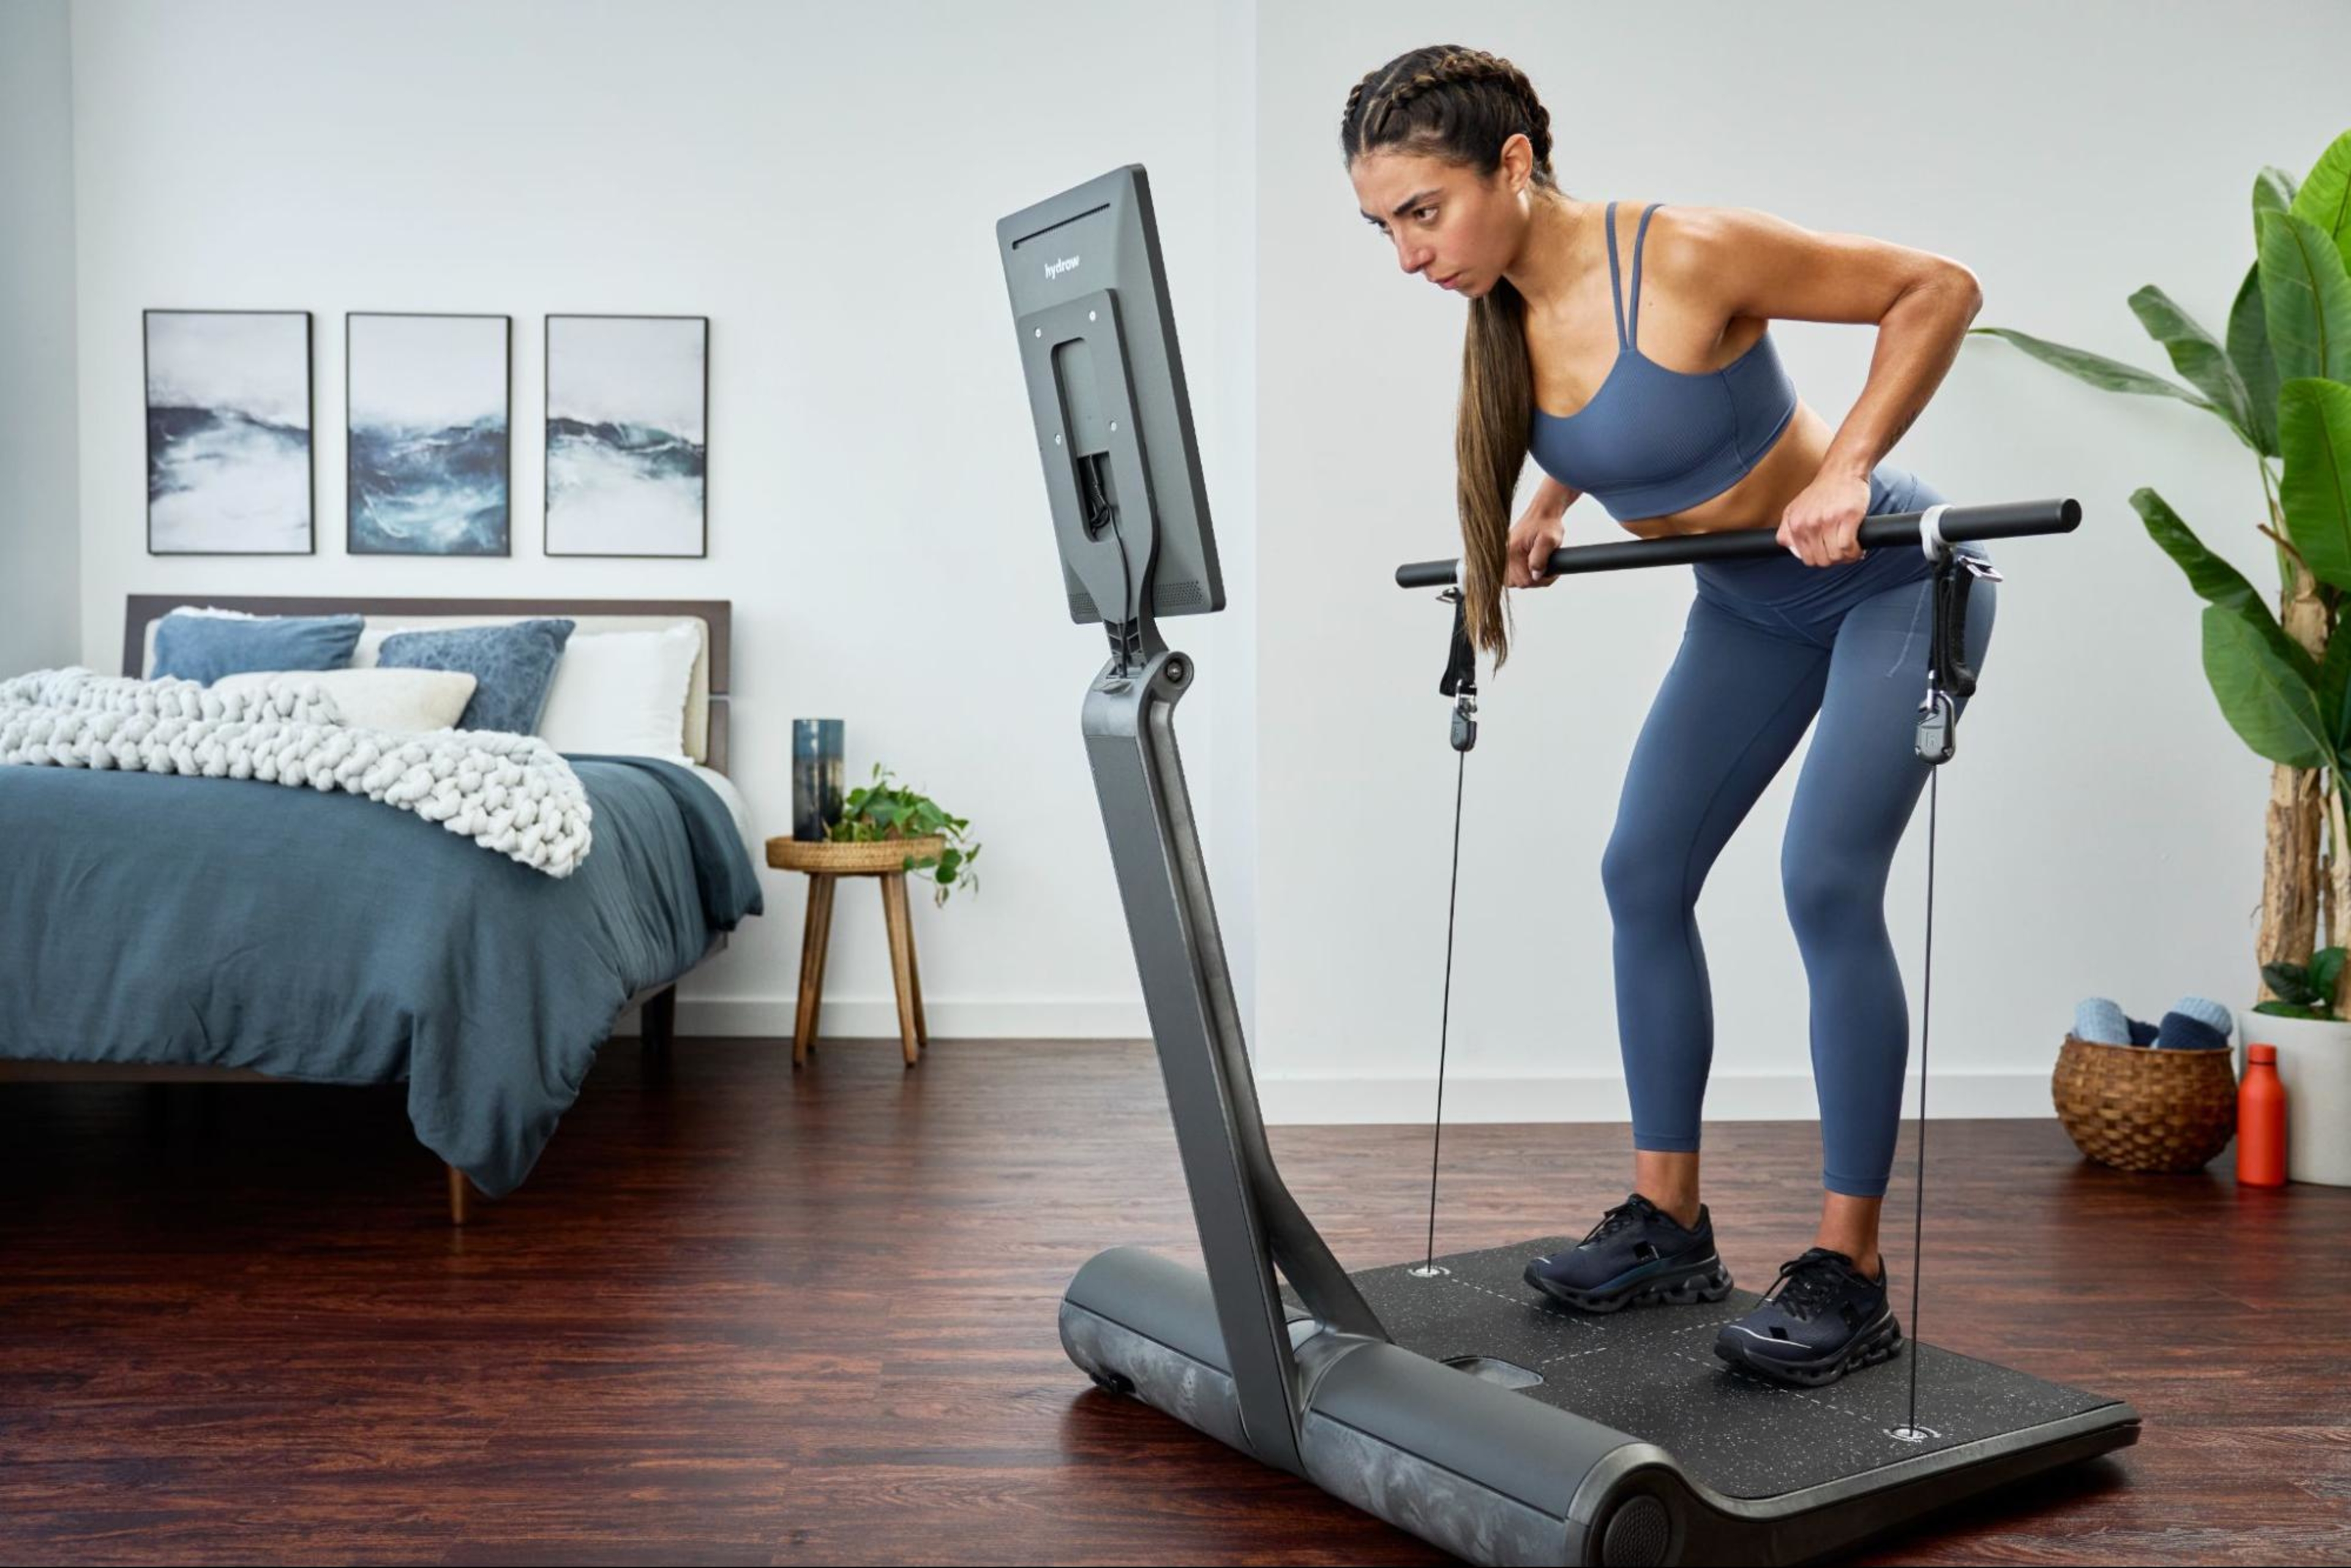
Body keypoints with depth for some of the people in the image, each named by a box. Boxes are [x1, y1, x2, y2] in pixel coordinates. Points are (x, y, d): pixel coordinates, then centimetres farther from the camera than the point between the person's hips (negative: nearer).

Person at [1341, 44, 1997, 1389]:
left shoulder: (1687, 256, -29)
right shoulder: (1508, 314, -8)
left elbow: (1939, 289, -20)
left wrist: (1843, 472, -29)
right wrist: (1550, 508, 3)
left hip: (1892, 582, -7)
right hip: (1751, 606, 8)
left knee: (1827, 883, -18)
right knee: (1644, 874, 3)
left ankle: (1851, 1276, -7)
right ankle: (1670, 1228, 14)